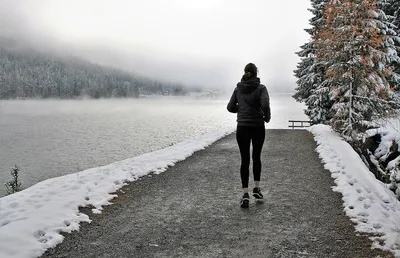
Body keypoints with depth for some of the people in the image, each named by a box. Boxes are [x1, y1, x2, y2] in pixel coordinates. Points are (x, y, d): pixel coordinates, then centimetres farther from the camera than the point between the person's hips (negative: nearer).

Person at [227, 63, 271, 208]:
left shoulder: (238, 89, 3)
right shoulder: (261, 88, -6)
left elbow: (230, 107, 4)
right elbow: (265, 105, -21)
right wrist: (267, 117, -3)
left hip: (242, 128, 1)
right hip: (258, 128, -1)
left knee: (245, 160, 4)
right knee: (256, 157, 18)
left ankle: (245, 194, -3)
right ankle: (256, 188, 20)